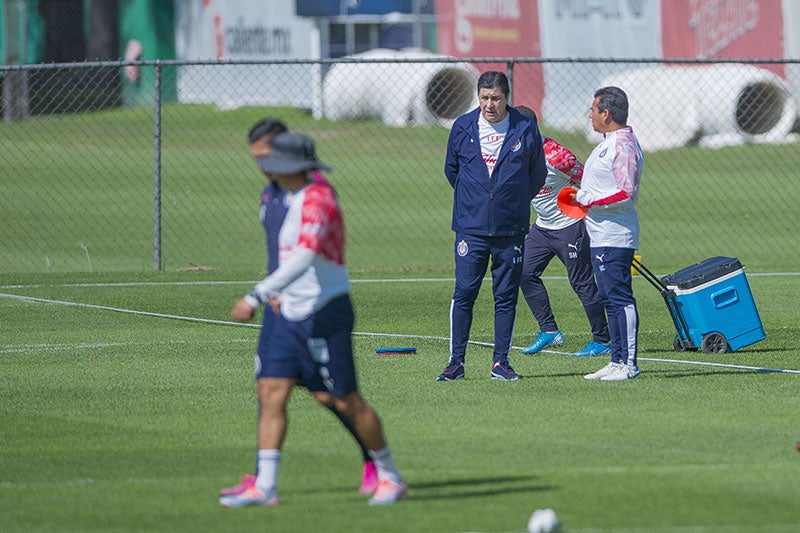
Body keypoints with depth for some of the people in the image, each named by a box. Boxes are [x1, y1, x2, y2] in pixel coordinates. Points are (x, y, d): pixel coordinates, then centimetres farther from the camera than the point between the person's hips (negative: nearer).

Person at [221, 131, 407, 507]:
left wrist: (256, 296, -35)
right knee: (271, 392, -1)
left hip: (325, 316, -9)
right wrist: (283, 293, 21)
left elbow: (303, 259, -32)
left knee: (347, 402, -1)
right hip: (293, 316, 9)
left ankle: (391, 479, 13)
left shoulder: (316, 200, -19)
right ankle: (265, 486, -3)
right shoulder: (301, 199, 12)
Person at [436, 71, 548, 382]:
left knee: (506, 297, 3)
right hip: (471, 227, 0)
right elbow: (451, 169, 18)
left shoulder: (526, 130, 0)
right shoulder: (462, 128, 3)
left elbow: (538, 175, 13)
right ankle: (456, 362, 0)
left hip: (511, 229, 0)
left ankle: (501, 362, 10)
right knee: (464, 293, -6)